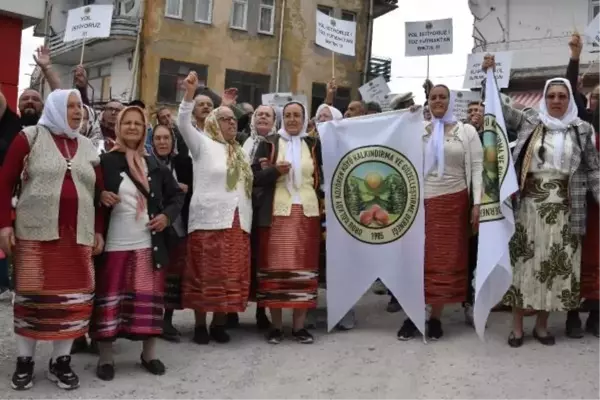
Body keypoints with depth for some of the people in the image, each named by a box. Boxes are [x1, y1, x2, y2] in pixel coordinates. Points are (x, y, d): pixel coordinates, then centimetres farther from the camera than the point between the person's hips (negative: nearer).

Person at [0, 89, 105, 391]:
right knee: (31, 296, 0)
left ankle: (60, 361, 16)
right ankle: (24, 360, 17)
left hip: (78, 235, 4)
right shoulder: (30, 137, 2)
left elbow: (98, 192, 14)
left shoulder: (88, 146, 14)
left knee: (74, 298, 2)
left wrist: (98, 231, 8)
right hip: (36, 232, -3)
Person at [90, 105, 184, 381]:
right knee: (109, 298, 4)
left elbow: (177, 195, 17)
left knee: (148, 298, 9)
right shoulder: (104, 161, -2)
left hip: (148, 244, 3)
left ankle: (149, 353, 22)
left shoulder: (155, 165, 9)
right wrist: (99, 196, -16)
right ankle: (105, 357, 16)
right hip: (113, 244, -3)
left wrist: (168, 215, 1)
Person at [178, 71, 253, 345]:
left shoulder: (240, 152, 20)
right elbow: (183, 124, -12)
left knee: (231, 276, 5)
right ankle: (200, 325, 7)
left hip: (237, 222, 5)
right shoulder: (203, 145, 4)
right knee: (205, 274, -2)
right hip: (209, 221, -5)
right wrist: (189, 93, -24)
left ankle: (219, 324, 15)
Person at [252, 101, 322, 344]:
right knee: (275, 268, -2)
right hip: (277, 213, -1)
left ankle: (299, 326, 10)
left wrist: (324, 213, 1)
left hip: (307, 213, 2)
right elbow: (254, 177, 1)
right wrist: (275, 171, -17)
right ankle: (276, 326, 8)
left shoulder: (314, 145, 11)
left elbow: (322, 178, 12)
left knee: (304, 268, 1)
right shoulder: (269, 144, 6)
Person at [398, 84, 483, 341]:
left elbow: (477, 167, -1)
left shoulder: (467, 131, 4)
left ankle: (436, 317, 13)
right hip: (423, 201, 1)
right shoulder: (420, 130, 9)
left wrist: (477, 203, -10)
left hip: (453, 202, -1)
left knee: (446, 259, 3)